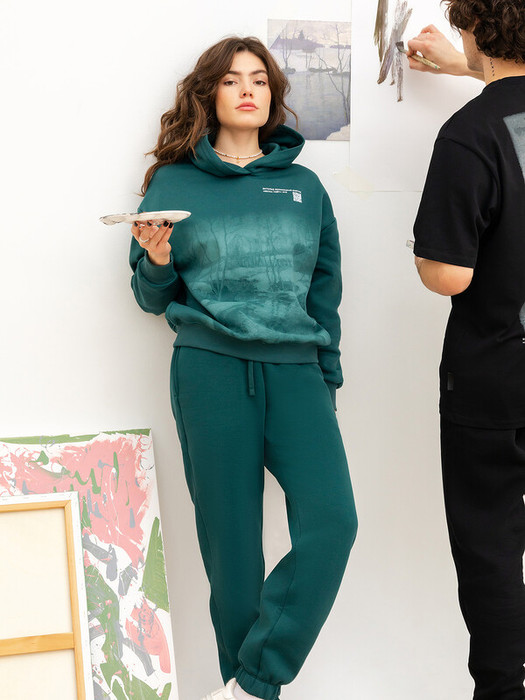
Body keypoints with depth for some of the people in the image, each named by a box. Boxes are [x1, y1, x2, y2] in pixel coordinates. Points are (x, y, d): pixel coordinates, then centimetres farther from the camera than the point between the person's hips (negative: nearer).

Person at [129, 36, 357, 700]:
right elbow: (151, 298, 12)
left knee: (331, 521, -17)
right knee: (232, 543, 0)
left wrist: (327, 378, 13)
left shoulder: (304, 185, 15)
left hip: (296, 369, 2)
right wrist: (157, 264, -10)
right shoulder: (173, 183, 9)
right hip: (210, 371, -1)